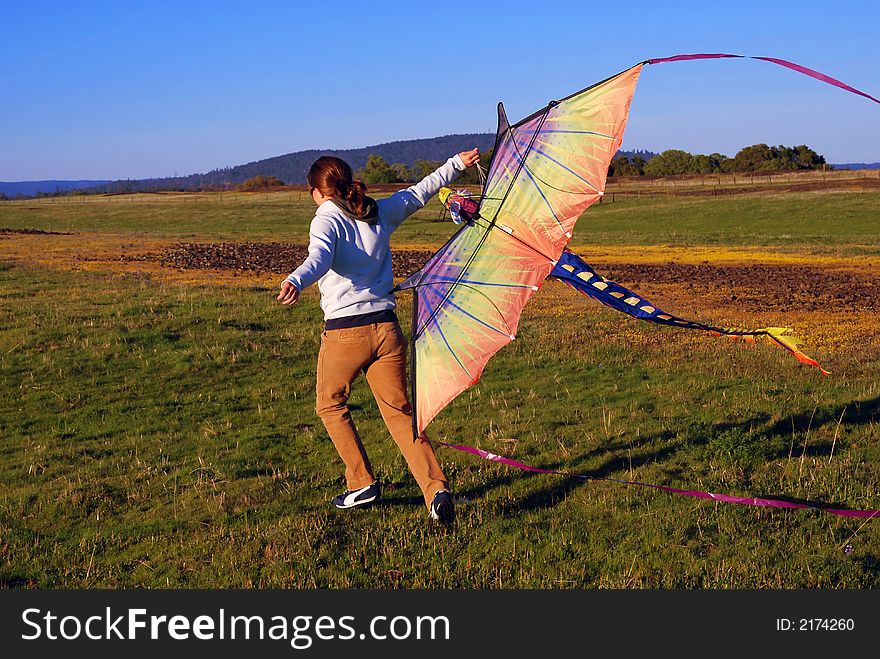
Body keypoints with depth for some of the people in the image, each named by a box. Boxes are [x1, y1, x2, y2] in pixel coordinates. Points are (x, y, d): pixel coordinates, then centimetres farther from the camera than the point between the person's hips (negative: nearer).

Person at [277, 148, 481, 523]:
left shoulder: (326, 220, -6)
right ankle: (435, 488, -6)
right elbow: (419, 192, 25)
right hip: (386, 327, 5)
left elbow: (320, 257, -28)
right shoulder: (381, 212, 10)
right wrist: (456, 164, 39)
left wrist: (296, 282, -47)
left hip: (344, 332, -4)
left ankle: (362, 483, 18)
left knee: (330, 406, 19)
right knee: (400, 413, 8)